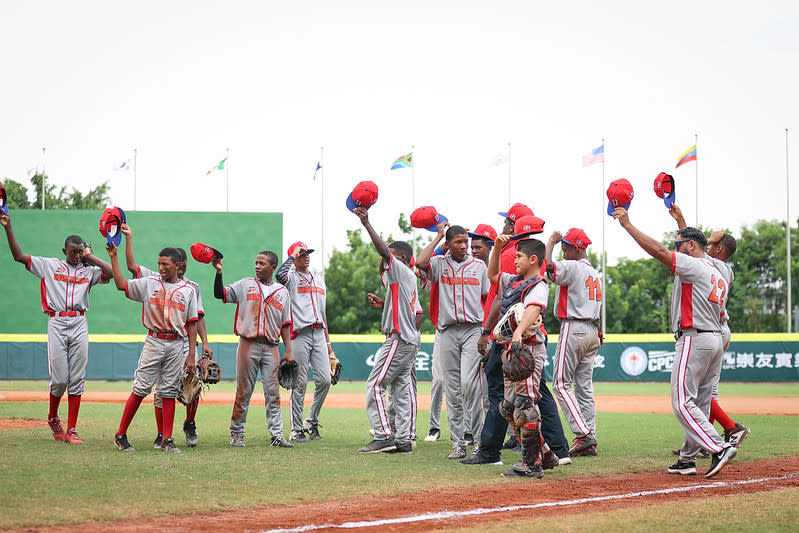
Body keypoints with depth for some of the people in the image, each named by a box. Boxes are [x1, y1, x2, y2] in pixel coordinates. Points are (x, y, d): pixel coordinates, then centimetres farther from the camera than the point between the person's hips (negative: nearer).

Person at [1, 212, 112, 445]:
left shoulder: (88, 270, 14)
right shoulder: (49, 265, 11)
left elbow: (112, 273, -1)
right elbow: (19, 256, 7)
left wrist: (91, 257, 2)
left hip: (79, 325, 2)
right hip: (57, 323, -2)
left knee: (77, 379, -2)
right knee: (59, 379, -6)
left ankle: (71, 430, 0)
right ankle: (52, 418, 22)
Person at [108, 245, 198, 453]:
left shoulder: (188, 291, 6)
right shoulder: (149, 284, 6)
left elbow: (192, 324, 5)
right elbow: (121, 284, 2)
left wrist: (191, 355, 0)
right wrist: (113, 257, -4)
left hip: (177, 345, 1)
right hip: (154, 341, -1)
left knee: (169, 392, 3)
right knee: (141, 388, -4)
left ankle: (167, 440, 6)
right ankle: (120, 436, 2)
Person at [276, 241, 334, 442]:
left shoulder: (319, 280, 22)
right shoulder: (291, 278, 3)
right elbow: (280, 275, -25)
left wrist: (328, 342, 19)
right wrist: (293, 255, -11)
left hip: (319, 333, 6)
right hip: (300, 335, -6)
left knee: (324, 380, -2)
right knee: (300, 382, -4)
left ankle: (311, 421, 15)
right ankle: (296, 429, 2)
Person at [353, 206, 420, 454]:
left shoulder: (400, 270, -8)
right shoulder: (411, 280, 20)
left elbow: (383, 250, -23)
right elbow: (417, 316, 22)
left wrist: (367, 224, -26)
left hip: (399, 339, -10)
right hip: (411, 341, 10)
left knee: (375, 385, -8)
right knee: (402, 387, 9)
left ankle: (384, 436, -14)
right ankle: (403, 440, 7)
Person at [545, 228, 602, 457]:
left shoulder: (572, 267, -10)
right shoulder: (595, 273, 18)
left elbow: (545, 265, -24)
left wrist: (550, 242, -9)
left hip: (573, 328, -9)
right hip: (592, 332, 9)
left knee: (561, 383, -6)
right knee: (584, 385, 8)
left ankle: (583, 435, -16)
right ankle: (589, 442, 5)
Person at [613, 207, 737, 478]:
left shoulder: (694, 265, -10)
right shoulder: (718, 274, 19)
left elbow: (658, 250, -19)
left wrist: (628, 225, -16)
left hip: (694, 338, -10)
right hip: (715, 340, 10)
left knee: (682, 402, -10)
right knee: (699, 403, 10)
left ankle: (719, 448, -21)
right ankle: (688, 458, 12)